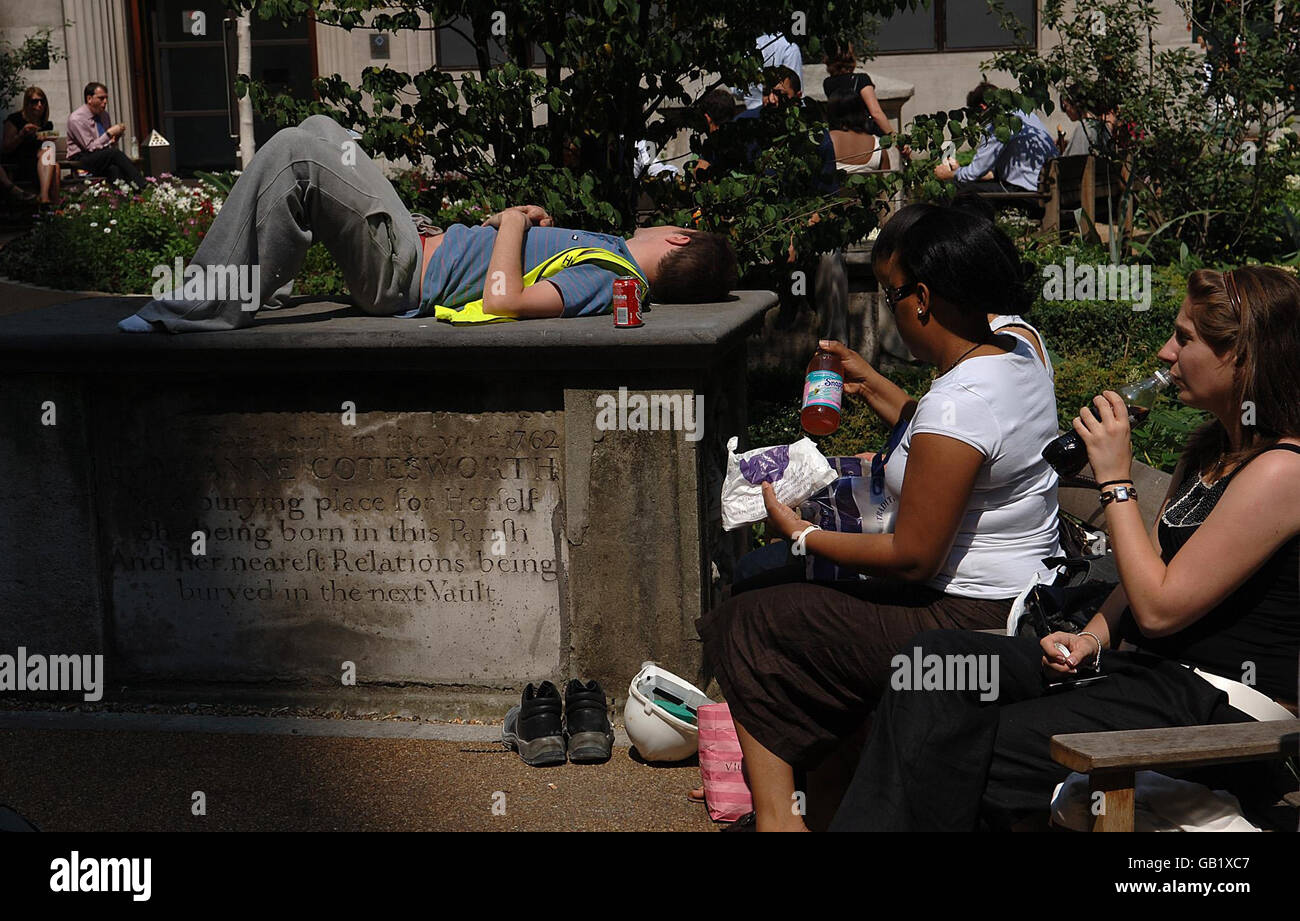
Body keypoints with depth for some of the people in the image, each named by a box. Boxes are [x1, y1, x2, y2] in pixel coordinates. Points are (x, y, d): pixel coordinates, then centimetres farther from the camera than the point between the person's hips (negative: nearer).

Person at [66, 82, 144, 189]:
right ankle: (142, 186, -38)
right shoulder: (76, 119, -12)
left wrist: (116, 136, -1)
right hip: (81, 159, -6)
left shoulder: (103, 114, 11)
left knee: (115, 169, -32)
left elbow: (110, 144, 21)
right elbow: (90, 148, -15)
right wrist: (110, 133, -18)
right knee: (115, 153, -33)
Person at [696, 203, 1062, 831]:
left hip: (972, 624, -11)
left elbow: (912, 558, -24)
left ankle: (773, 806, 12)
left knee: (752, 626, 0)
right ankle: (773, 784, 24)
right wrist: (870, 386, 22)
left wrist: (802, 535, -11)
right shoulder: (1016, 354, 4)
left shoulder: (958, 401, -27)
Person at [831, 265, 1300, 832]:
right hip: (1153, 665, 10)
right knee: (933, 660, -9)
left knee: (958, 758, -22)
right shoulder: (1211, 446, 14)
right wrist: (1094, 637, 1)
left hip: (1216, 707, -9)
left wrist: (1115, 478, -13)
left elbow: (1159, 608, -18)